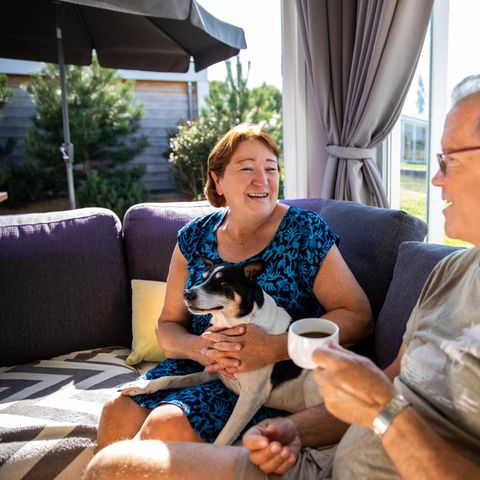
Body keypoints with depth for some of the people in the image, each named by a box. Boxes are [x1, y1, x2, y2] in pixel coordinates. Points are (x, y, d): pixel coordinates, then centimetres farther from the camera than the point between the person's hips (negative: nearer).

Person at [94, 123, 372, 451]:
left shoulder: (306, 231, -7)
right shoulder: (194, 238, 5)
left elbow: (359, 317, -11)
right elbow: (168, 325, 9)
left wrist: (275, 348, -24)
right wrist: (196, 347, -16)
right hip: (197, 365, 4)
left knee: (167, 423, -26)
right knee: (117, 413, -20)